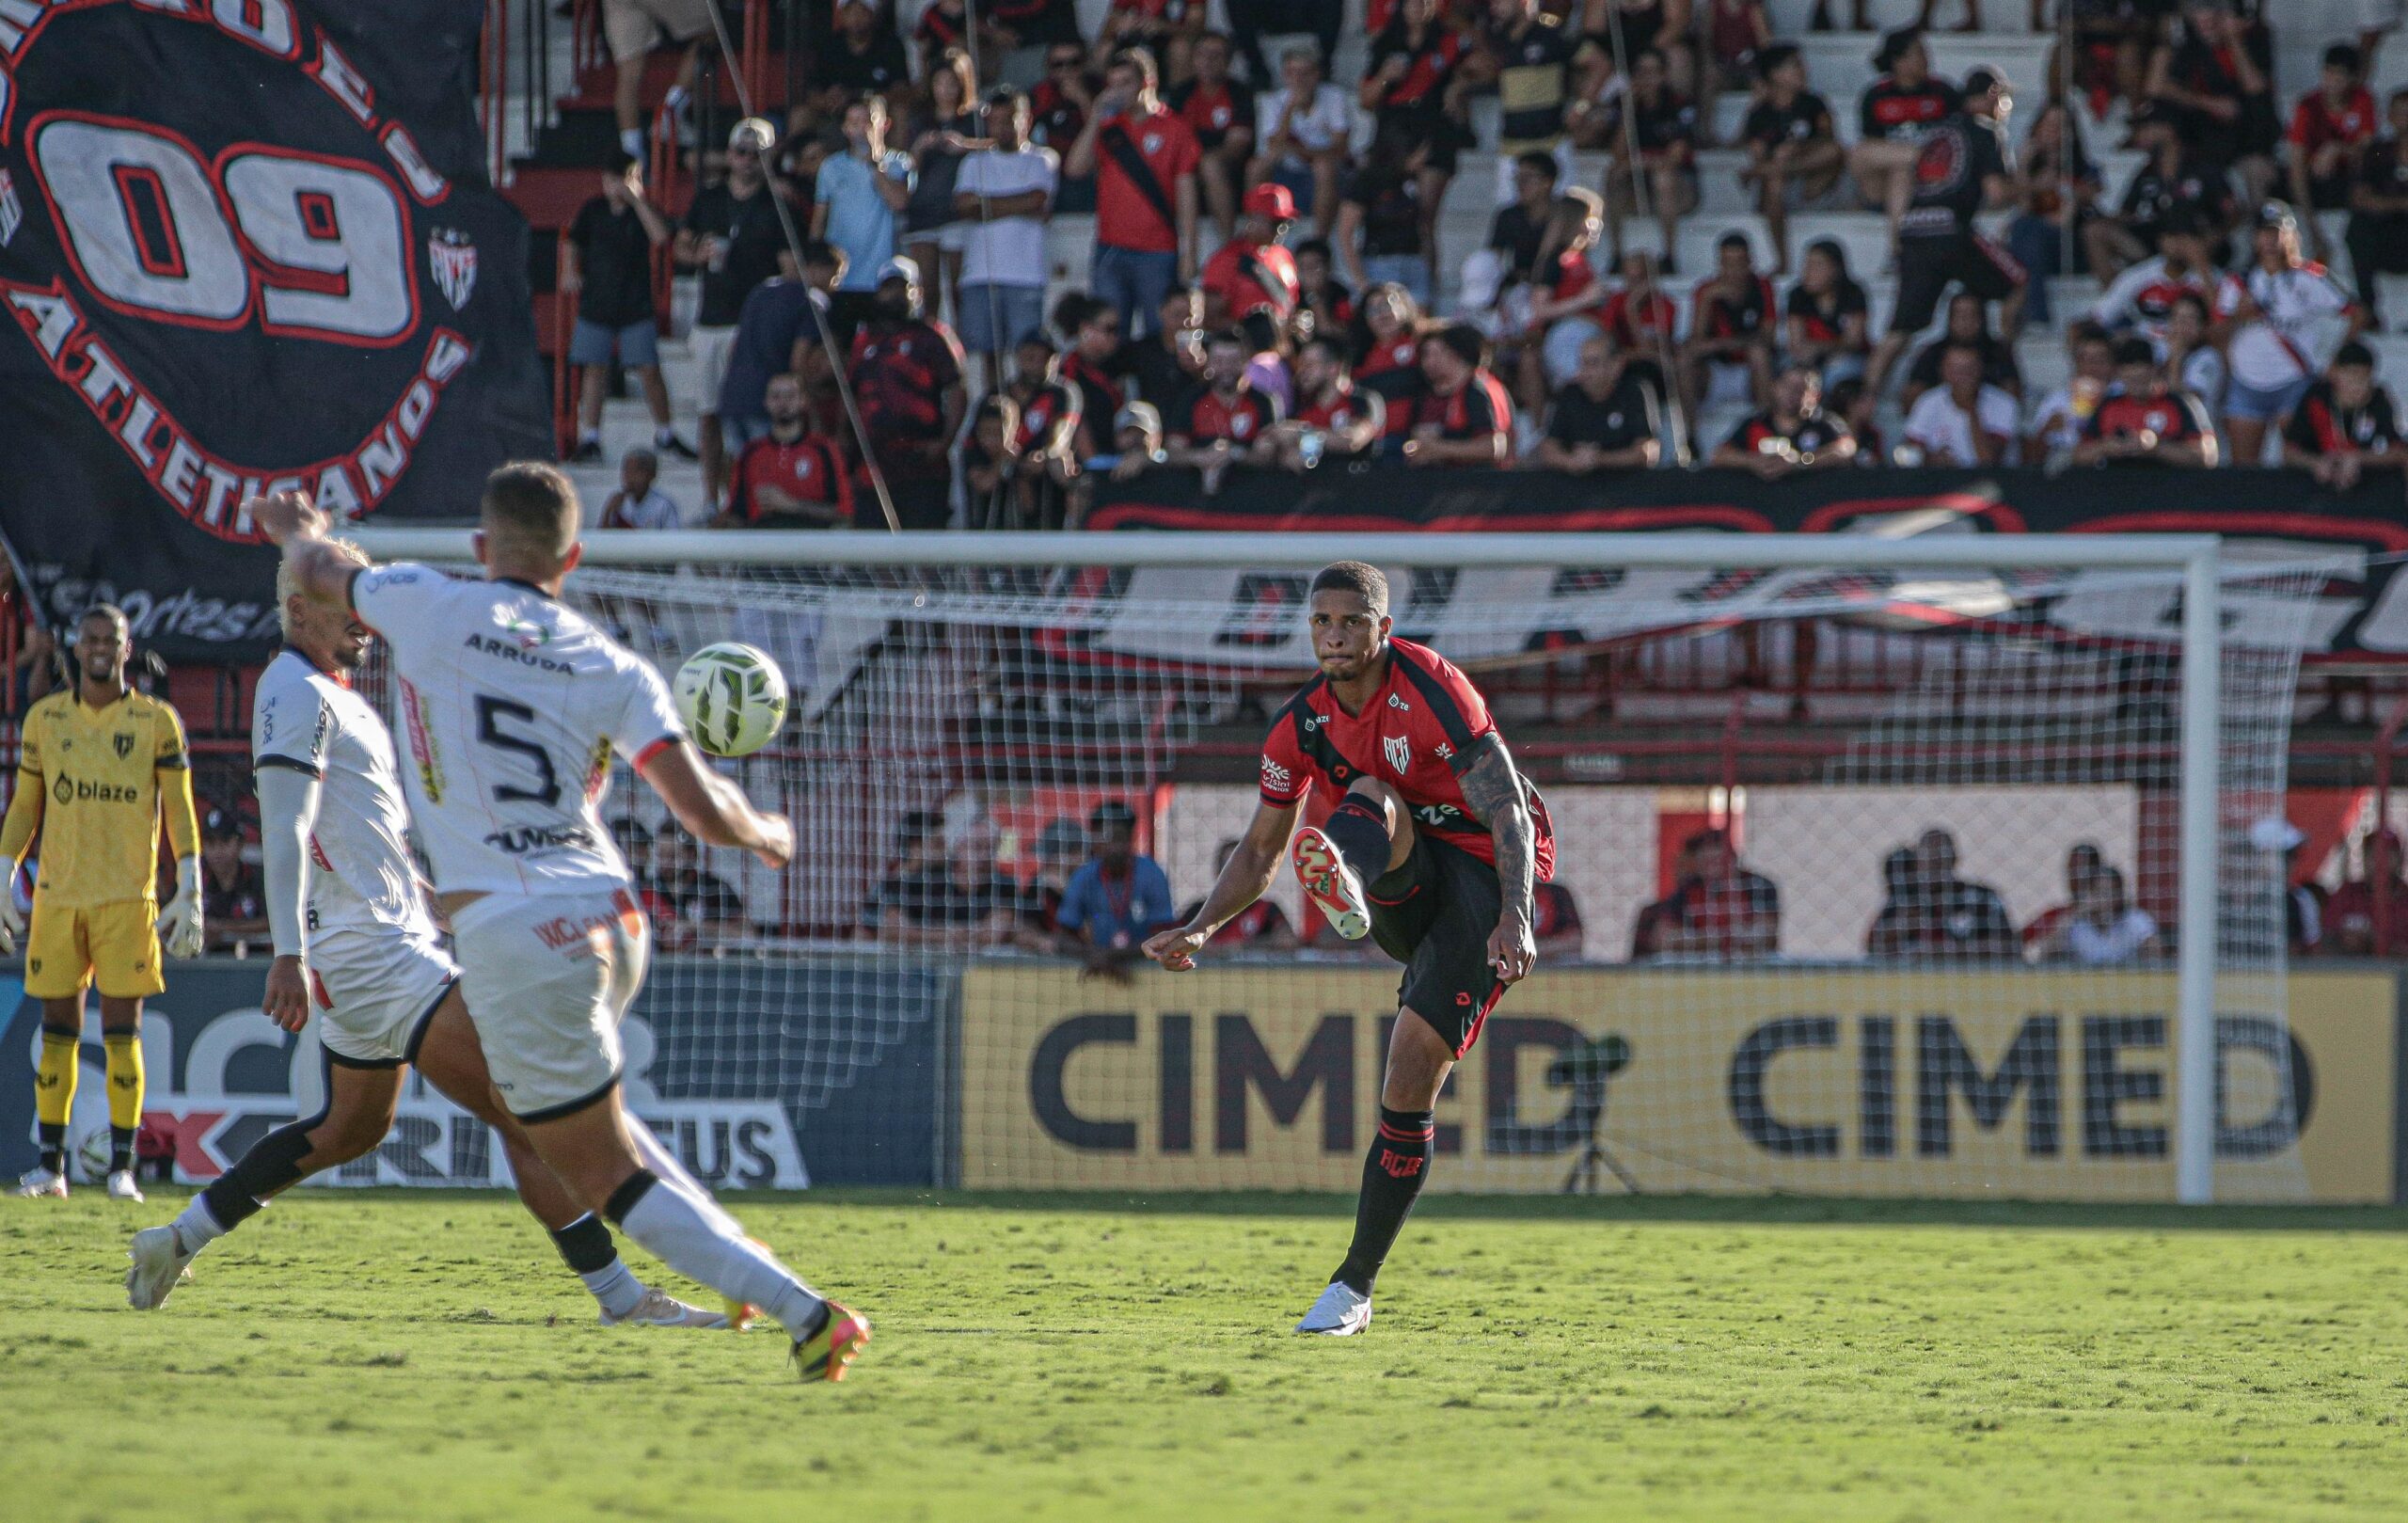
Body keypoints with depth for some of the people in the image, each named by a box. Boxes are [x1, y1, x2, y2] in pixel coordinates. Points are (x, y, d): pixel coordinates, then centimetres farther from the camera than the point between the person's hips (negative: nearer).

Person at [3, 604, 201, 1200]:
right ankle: (50, 1165, 7)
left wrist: (190, 891, -4)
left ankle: (122, 1167, -2)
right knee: (57, 1031, 3)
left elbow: (179, 812, 3)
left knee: (122, 1032, -4)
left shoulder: (156, 721, 3)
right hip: (57, 897, 2)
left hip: (127, 898, -2)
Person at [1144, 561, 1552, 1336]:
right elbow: (1261, 850, 14)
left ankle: (1355, 1286, -13)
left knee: (1412, 1077, -15)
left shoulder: (1432, 688, -16)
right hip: (1398, 888, 4)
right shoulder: (1302, 726, 2)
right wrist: (1200, 928, -1)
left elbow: (1509, 811, -20)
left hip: (1480, 874, -4)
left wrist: (1515, 917, -35)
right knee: (1370, 795, -28)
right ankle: (1346, 893, -61)